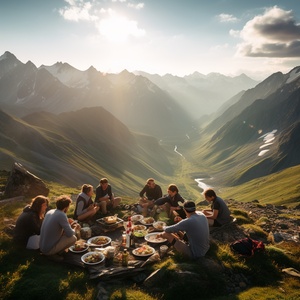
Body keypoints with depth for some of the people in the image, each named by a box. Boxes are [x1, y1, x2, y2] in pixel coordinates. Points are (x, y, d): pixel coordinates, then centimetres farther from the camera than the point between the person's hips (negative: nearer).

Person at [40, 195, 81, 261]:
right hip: (49, 250, -8)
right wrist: (75, 228, 3)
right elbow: (70, 234, -18)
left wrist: (68, 223, 16)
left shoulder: (50, 211, 3)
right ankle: (53, 254, -2)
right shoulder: (61, 215, -22)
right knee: (73, 238, -5)